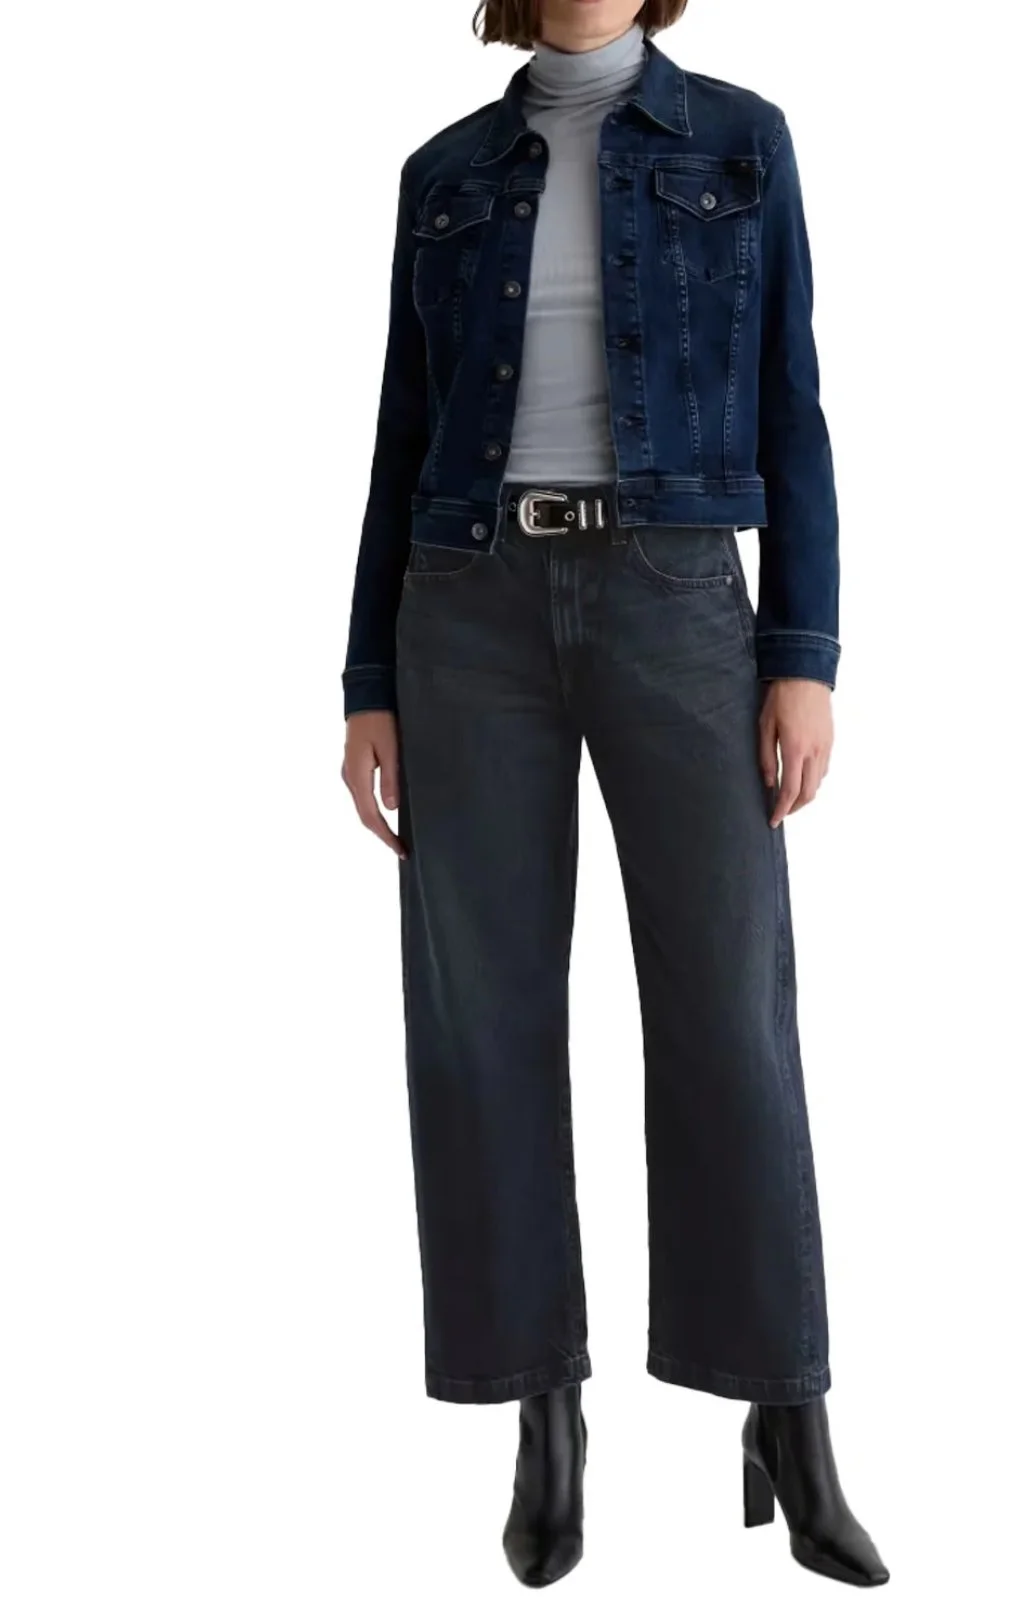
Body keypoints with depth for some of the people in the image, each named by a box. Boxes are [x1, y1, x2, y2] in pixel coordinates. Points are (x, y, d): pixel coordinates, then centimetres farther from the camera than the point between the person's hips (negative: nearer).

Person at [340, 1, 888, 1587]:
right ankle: (547, 1413, 11)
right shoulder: (447, 173, 14)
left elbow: (787, 412, 5)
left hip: (673, 605, -1)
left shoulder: (743, 141, 10)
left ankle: (789, 1422, 9)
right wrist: (370, 687, 4)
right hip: (476, 610, 2)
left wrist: (807, 657, -6)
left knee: (727, 1010, -6)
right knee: (485, 1019, -3)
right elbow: (409, 437, 11)